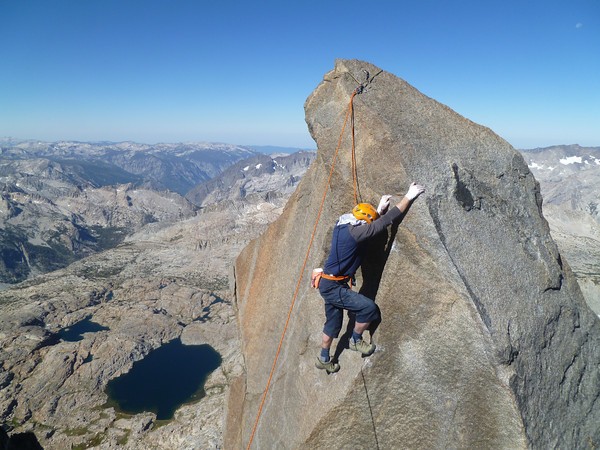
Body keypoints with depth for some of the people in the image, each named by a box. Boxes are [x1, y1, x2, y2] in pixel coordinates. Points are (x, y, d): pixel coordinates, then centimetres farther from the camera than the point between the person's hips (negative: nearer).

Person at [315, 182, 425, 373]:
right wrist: (408, 197, -19)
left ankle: (324, 359, 37)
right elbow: (386, 221, -24)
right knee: (369, 307, -7)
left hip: (330, 284, 10)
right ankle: (356, 340, 16)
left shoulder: (342, 225, 1)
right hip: (333, 287, -10)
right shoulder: (354, 233, -24)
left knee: (333, 323, 21)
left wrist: (380, 209, 17)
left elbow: (367, 223, 22)